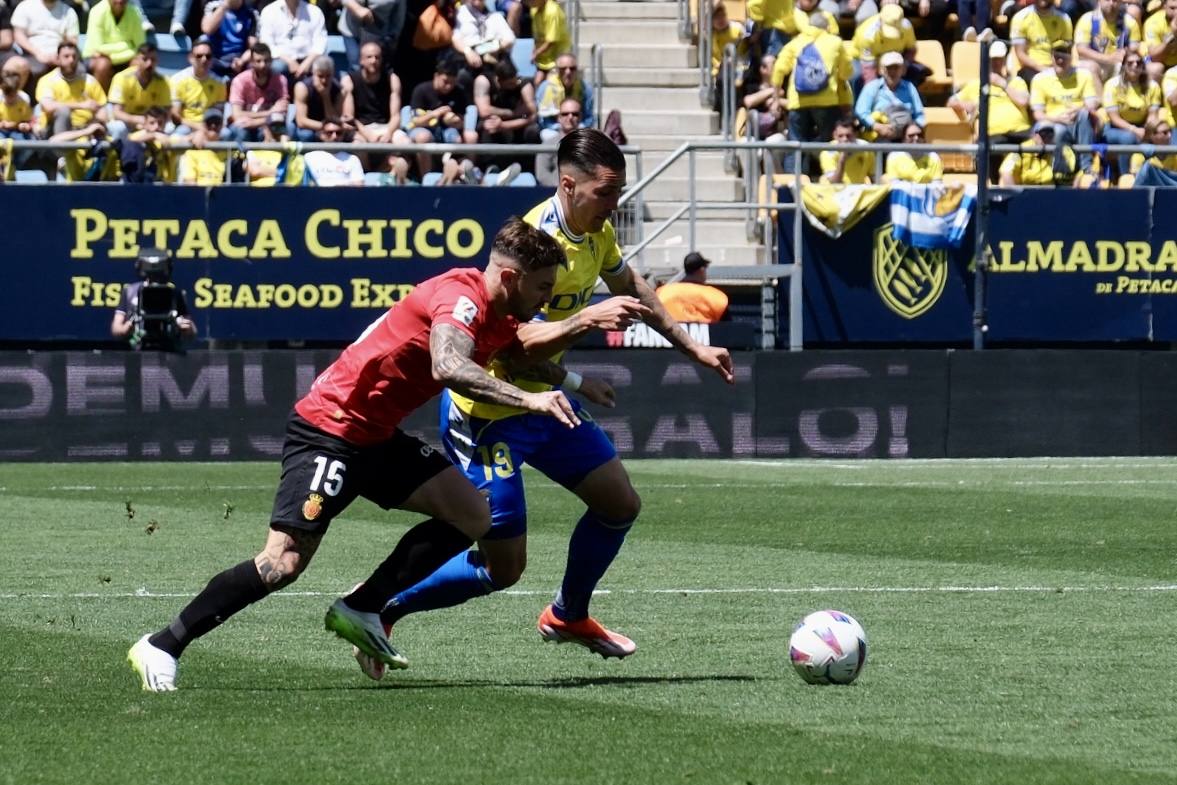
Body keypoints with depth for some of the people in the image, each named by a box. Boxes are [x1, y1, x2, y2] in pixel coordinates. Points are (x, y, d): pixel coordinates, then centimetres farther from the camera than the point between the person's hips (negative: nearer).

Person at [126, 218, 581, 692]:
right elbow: (448, 367, -39)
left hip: (375, 437, 10)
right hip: (328, 427, -10)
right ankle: (162, 647, -8)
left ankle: (360, 611, 8)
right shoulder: (460, 296, -22)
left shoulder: (499, 319, 7)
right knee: (284, 561, -18)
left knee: (472, 517, 3)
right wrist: (528, 400, -42)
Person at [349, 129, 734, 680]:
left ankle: (567, 615, 34)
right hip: (485, 412, -9)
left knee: (620, 504, 12)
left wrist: (692, 348, 25)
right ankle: (381, 605, 10)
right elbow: (509, 341, -35)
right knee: (502, 568, -8)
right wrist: (586, 318, -45)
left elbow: (630, 287, 22)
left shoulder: (597, 232, 1)